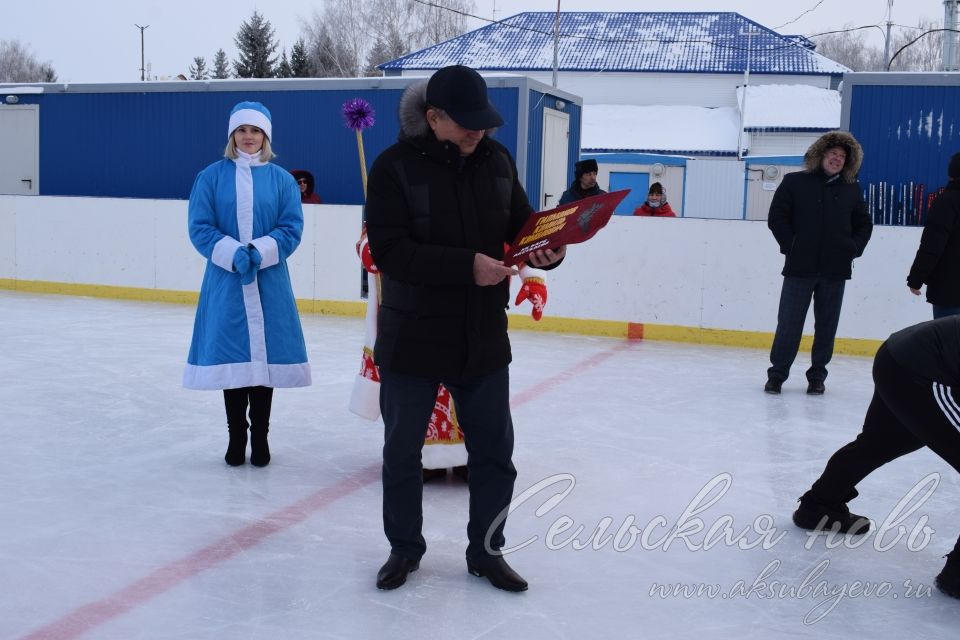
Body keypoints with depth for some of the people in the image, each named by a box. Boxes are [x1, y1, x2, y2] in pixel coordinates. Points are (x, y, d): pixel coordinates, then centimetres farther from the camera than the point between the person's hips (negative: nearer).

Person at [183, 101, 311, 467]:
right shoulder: (211, 177, 2)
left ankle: (260, 437, 17)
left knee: (265, 356, 4)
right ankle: (236, 437, 18)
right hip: (226, 284, 0)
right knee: (232, 358, 4)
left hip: (269, 284, 1)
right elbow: (200, 227, -2)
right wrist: (233, 253, -16)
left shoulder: (281, 180, 4)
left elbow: (291, 228, -1)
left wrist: (259, 252, -16)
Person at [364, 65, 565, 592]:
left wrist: (547, 249, -15)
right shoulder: (395, 167, -14)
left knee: (495, 449, 11)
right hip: (411, 341, -3)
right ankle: (405, 548, 33)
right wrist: (467, 266, -30)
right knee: (402, 450, 12)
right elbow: (390, 251, -22)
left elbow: (523, 224, 8)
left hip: (483, 339, 3)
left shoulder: (496, 161, 0)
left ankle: (486, 551, 30)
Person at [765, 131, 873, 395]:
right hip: (800, 267, -3)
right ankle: (777, 373, 10)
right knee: (789, 323, -1)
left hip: (836, 269, 3)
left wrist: (854, 249, 2)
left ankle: (817, 376, 17)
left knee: (826, 325, 7)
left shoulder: (852, 190, 10)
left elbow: (864, 224, 17)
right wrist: (791, 246, -7)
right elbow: (777, 218, 0)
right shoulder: (794, 182, 2)